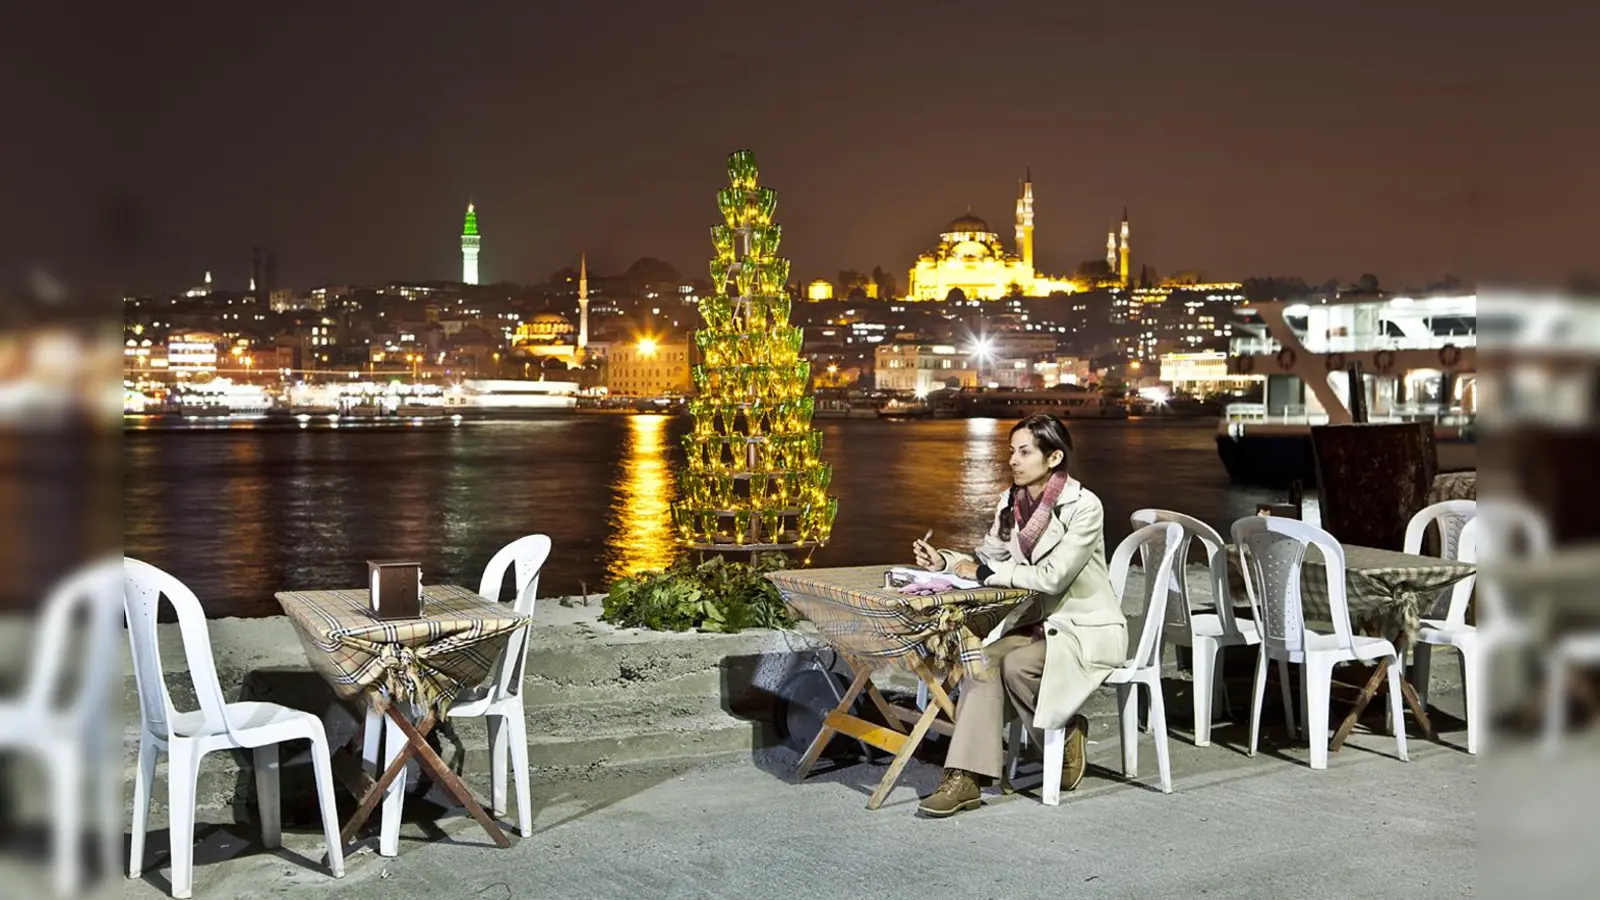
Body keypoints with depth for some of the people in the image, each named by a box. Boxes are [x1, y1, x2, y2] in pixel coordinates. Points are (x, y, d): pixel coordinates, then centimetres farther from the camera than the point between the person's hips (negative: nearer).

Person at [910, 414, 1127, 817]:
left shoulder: (1084, 506, -17)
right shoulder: (1011, 503, 4)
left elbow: (1052, 576, -24)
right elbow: (987, 557, 12)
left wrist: (984, 571, -20)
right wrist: (944, 561, -8)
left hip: (1088, 630, -6)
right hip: (1037, 621, 6)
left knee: (1016, 665, -30)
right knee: (983, 658, -22)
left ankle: (1066, 737, -2)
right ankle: (966, 778, -27)